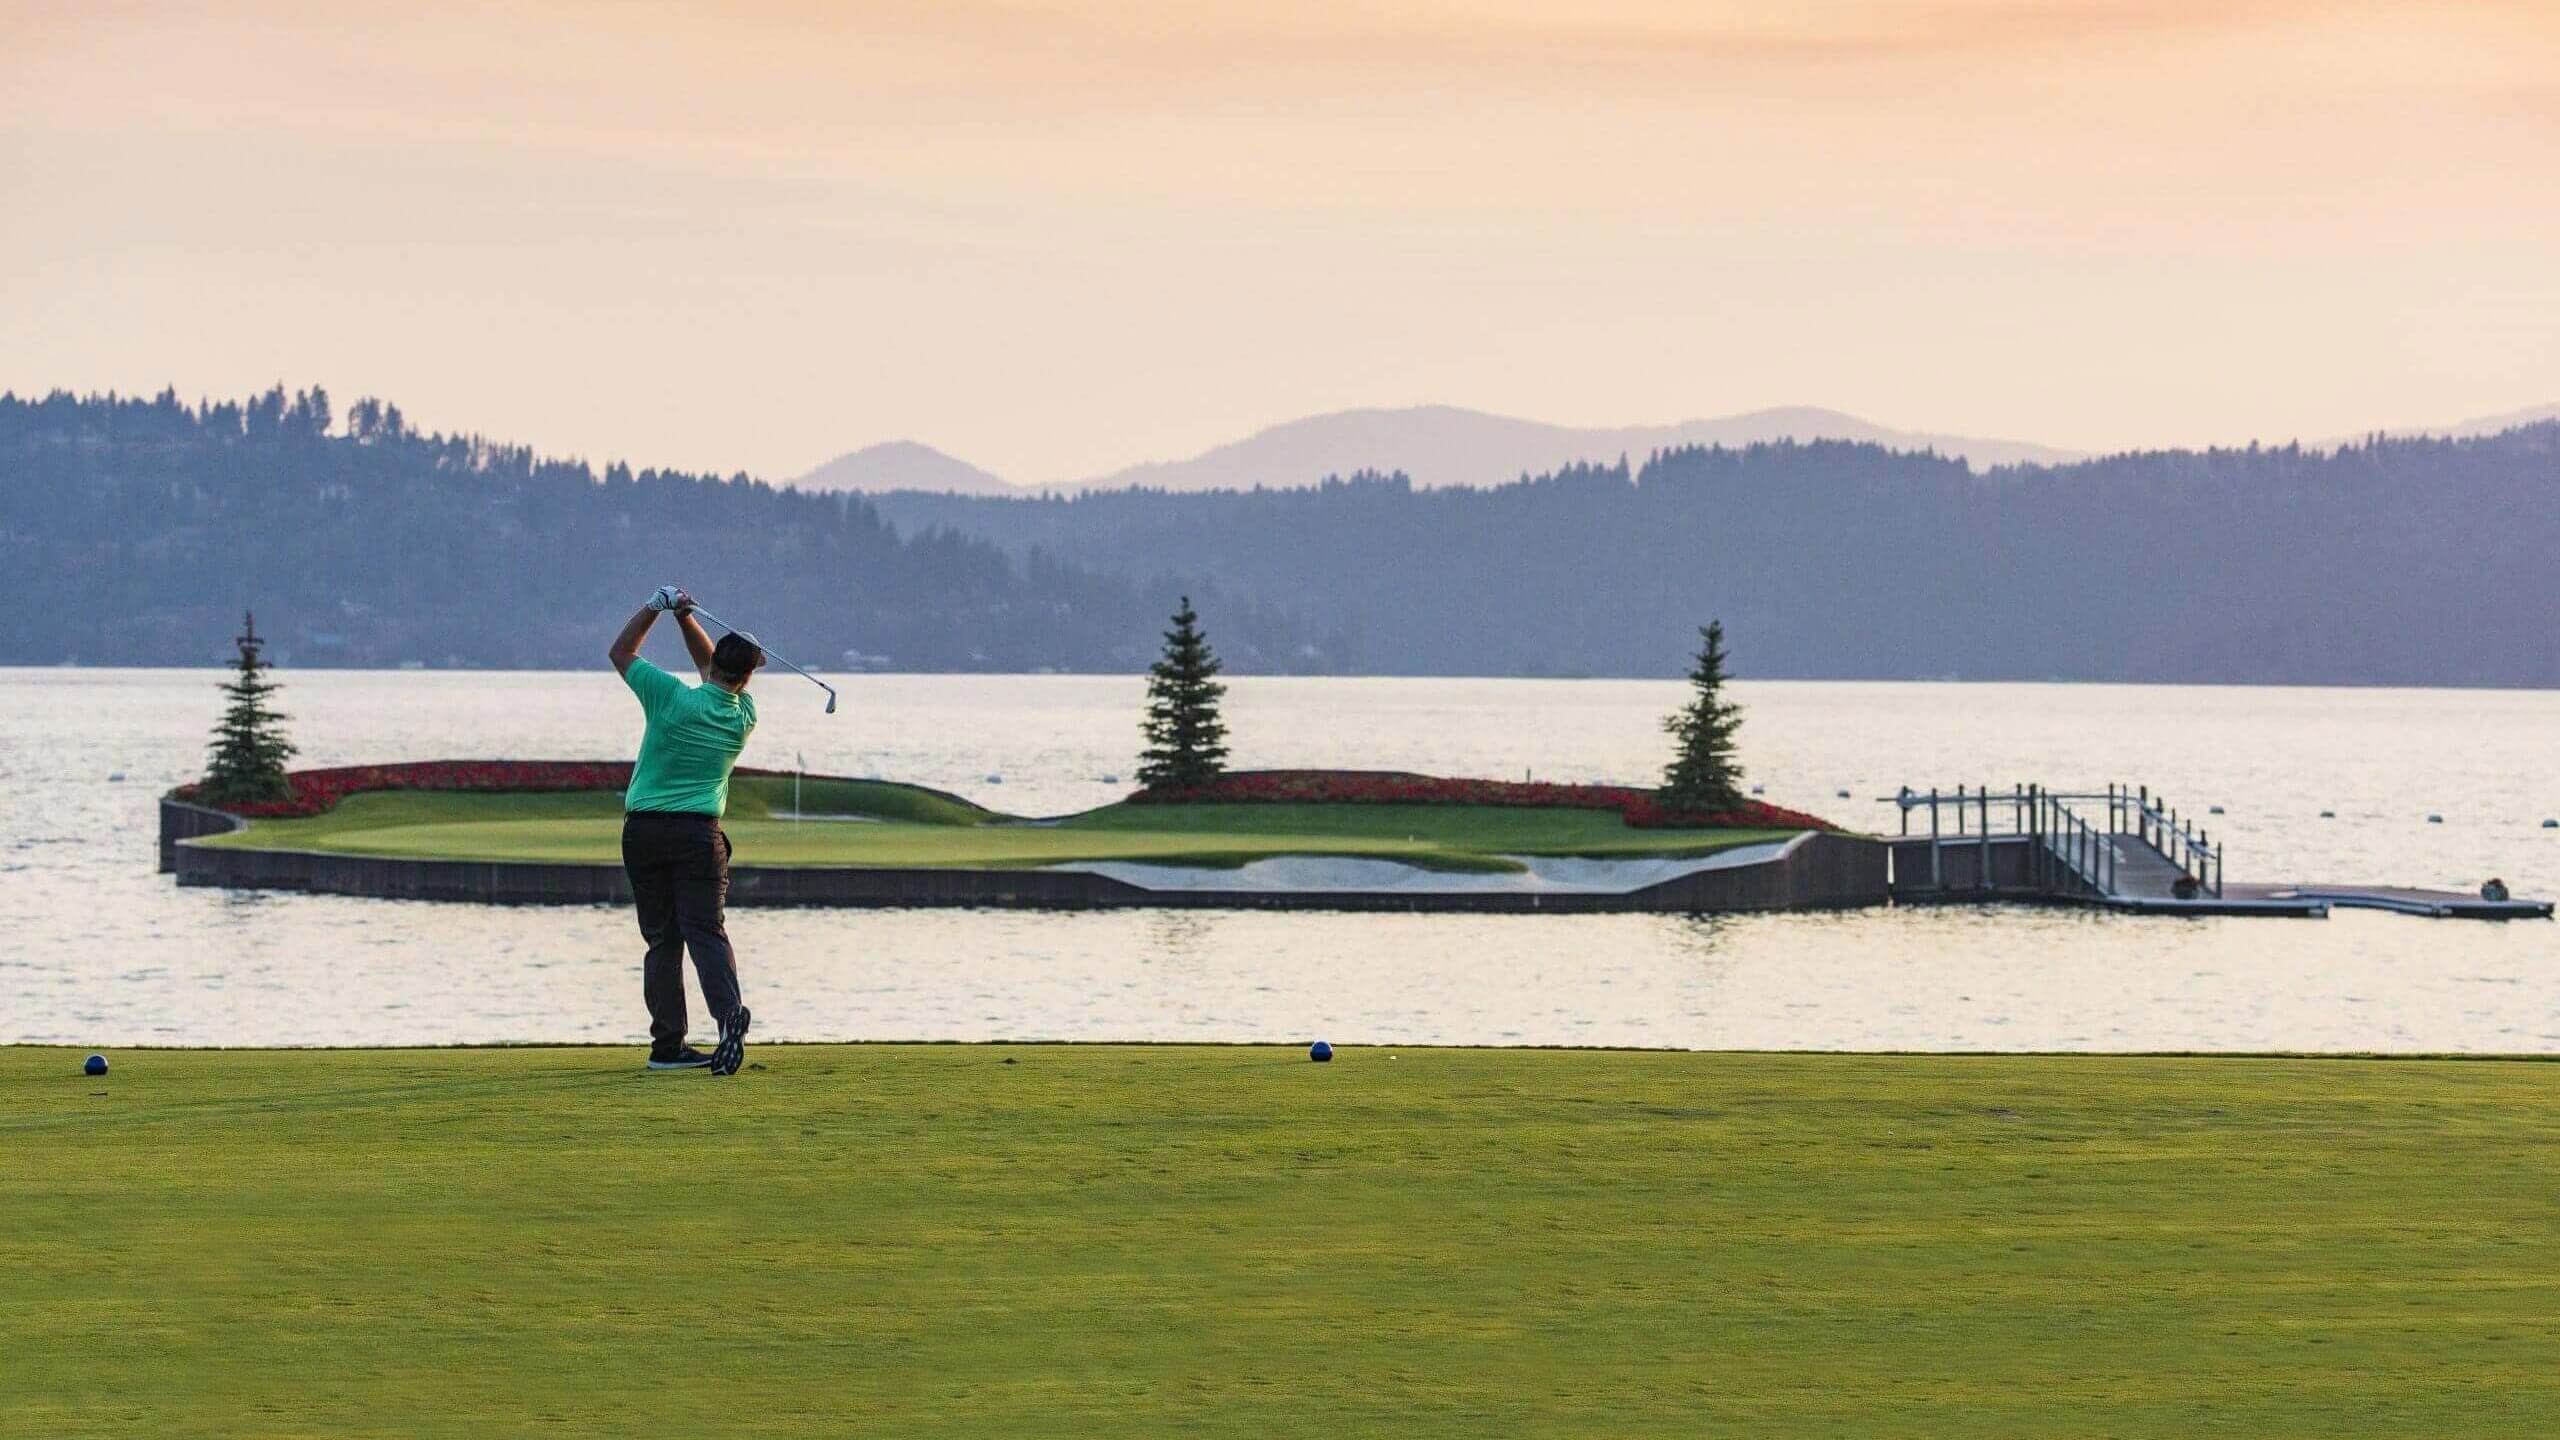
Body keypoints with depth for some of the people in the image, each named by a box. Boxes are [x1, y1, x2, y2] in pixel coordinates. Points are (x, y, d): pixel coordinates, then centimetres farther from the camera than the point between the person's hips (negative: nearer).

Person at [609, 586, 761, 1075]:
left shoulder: (672, 698, -10)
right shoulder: (743, 717, 1)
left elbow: (621, 652, 5)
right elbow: (711, 668, 19)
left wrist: (657, 606, 7)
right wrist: (685, 617, 11)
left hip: (643, 829, 0)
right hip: (700, 833, 0)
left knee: (662, 939, 6)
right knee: (705, 930, -4)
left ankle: (668, 1044, 3)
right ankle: (728, 1011, -31)